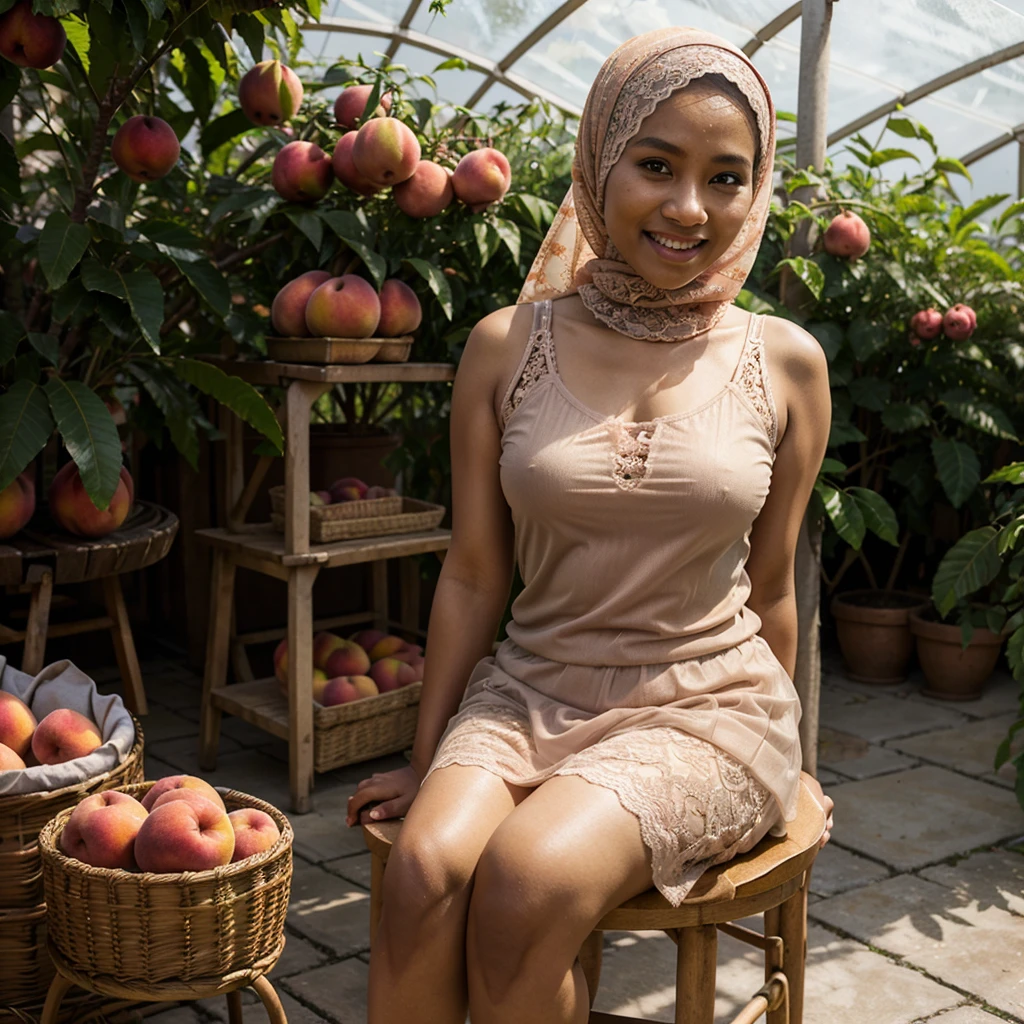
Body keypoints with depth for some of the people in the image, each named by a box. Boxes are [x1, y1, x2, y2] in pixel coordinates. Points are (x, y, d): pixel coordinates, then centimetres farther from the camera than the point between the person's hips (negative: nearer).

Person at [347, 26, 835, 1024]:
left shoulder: (784, 363, -1)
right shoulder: (509, 346, 0)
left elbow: (769, 585, 9)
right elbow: (473, 574, 5)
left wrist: (779, 767, 16)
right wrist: (426, 761, 9)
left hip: (707, 708, -1)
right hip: (531, 690, 2)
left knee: (528, 879, -27)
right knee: (426, 867, -27)